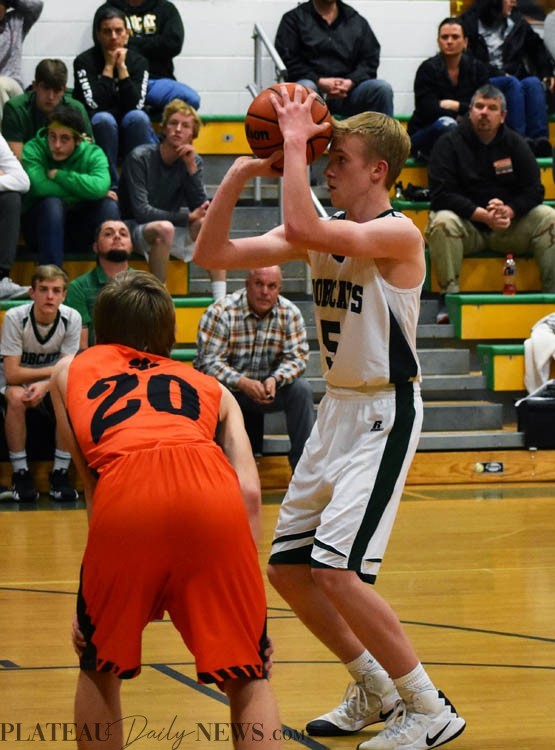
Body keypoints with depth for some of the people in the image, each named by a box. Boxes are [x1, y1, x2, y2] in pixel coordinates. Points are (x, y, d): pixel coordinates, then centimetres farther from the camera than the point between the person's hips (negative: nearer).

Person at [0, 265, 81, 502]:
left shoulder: (72, 318, -15)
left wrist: (45, 386, -35)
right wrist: (55, 370, -21)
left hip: (53, 383, 2)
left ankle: (60, 473, -17)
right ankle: (20, 473, -22)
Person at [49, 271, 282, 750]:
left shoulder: (70, 371, 36)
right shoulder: (212, 388, 35)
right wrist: (236, 585, 24)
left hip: (124, 494, 0)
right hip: (212, 494, 1)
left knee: (99, 669, 24)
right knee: (249, 681, 13)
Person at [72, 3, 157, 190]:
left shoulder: (138, 62, 0)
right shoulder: (84, 62, -6)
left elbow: (134, 104, -14)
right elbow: (95, 105, -19)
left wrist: (121, 67, -16)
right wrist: (109, 66, -15)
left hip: (130, 132, 2)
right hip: (96, 134, -2)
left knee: (138, 116, -29)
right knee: (104, 119, -33)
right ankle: (110, 186, -27)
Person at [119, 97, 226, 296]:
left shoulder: (193, 161, 0)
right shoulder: (140, 158, -15)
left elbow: (201, 208, -11)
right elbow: (141, 211, -21)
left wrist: (191, 167, -20)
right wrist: (187, 217, -22)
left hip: (174, 229, 5)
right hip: (136, 229, -5)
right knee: (164, 228, -38)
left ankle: (220, 300, -26)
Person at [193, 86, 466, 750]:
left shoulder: (398, 234, -17)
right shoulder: (319, 233, 6)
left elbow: (302, 228, -34)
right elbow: (212, 254, 2)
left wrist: (295, 141, -24)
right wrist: (240, 174, -8)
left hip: (384, 414, -9)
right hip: (336, 410, 9)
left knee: (336, 570, -17)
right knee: (286, 566, 12)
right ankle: (376, 689, 28)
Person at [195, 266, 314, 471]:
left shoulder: (290, 313, -5)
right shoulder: (221, 312, -16)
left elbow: (297, 356, -8)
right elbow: (208, 361, -21)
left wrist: (275, 379, -29)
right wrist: (243, 383, -36)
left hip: (268, 387, 3)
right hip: (228, 388, -3)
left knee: (301, 389, -23)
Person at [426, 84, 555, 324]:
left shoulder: (515, 144, 7)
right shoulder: (449, 143, -3)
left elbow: (533, 191, 2)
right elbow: (441, 195, -13)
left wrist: (508, 212, -20)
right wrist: (482, 215, -25)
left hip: (509, 227, 3)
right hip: (466, 226, -3)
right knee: (442, 222, -35)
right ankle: (449, 295, -26)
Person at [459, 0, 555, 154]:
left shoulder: (517, 22, 18)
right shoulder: (469, 24, 1)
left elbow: (536, 47, 29)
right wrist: (497, 74, -15)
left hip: (513, 78, 4)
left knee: (533, 83, -30)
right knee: (512, 83, -35)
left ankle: (540, 139, -47)